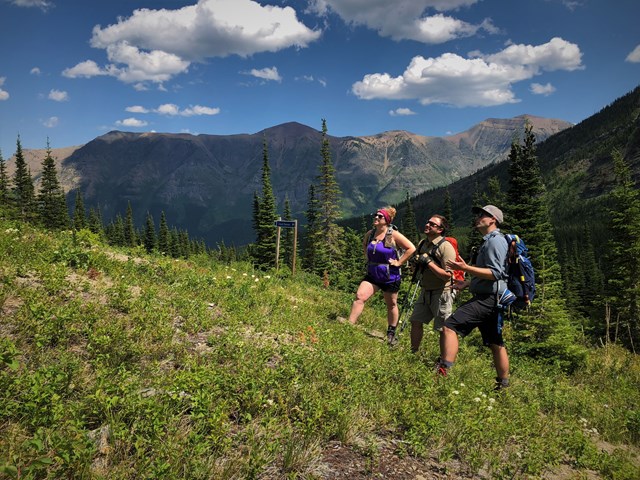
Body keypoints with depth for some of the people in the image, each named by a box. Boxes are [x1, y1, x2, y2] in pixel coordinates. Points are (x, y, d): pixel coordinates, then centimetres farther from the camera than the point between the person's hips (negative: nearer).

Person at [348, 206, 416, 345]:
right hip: (372, 275, 4)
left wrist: (399, 262, -15)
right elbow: (364, 245, 25)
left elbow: (411, 248, -16)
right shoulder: (370, 234, 1)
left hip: (390, 277, -4)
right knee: (359, 297, -13)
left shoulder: (393, 235, -14)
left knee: (391, 304, 11)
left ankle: (391, 334, 27)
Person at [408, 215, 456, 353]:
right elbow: (418, 263, 23)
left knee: (444, 329, 1)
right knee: (416, 322, 12)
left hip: (441, 294, -8)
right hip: (425, 292, 8)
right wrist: (417, 261, 0)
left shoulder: (445, 247, -17)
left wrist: (429, 262, -24)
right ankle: (413, 353, 27)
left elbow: (447, 275, -23)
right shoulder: (422, 244, 8)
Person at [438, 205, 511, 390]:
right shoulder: (489, 241, 22)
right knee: (495, 343, 16)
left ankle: (442, 372, -26)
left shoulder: (495, 241, -10)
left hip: (487, 299, -11)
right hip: (489, 299, 11)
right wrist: (467, 283, 20)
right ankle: (503, 385, 26)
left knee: (450, 326, -20)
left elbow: (495, 273, -21)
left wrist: (466, 268, -23)